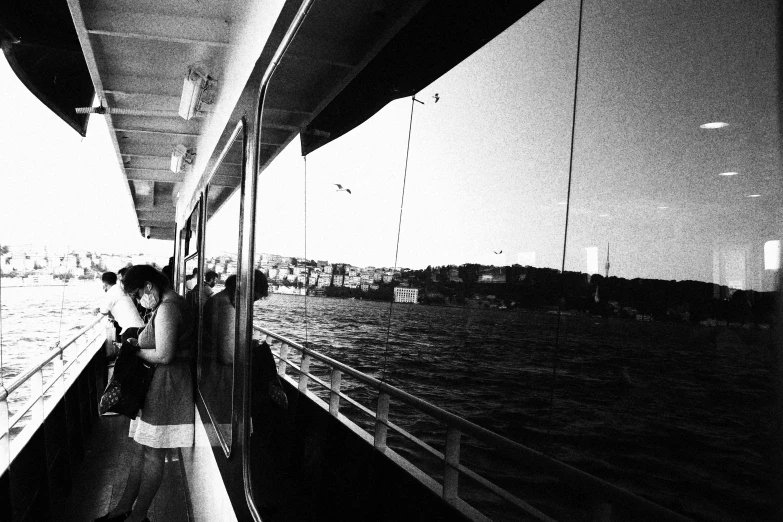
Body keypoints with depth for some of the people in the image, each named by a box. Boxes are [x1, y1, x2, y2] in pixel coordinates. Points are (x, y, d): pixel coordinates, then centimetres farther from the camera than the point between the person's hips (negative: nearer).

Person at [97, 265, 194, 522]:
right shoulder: (172, 302, 12)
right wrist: (136, 342, 7)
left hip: (165, 385, -10)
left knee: (152, 453, 3)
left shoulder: (166, 309, -21)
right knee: (139, 449, 17)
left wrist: (135, 351, -10)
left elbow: (164, 356, -25)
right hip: (155, 385, 10)